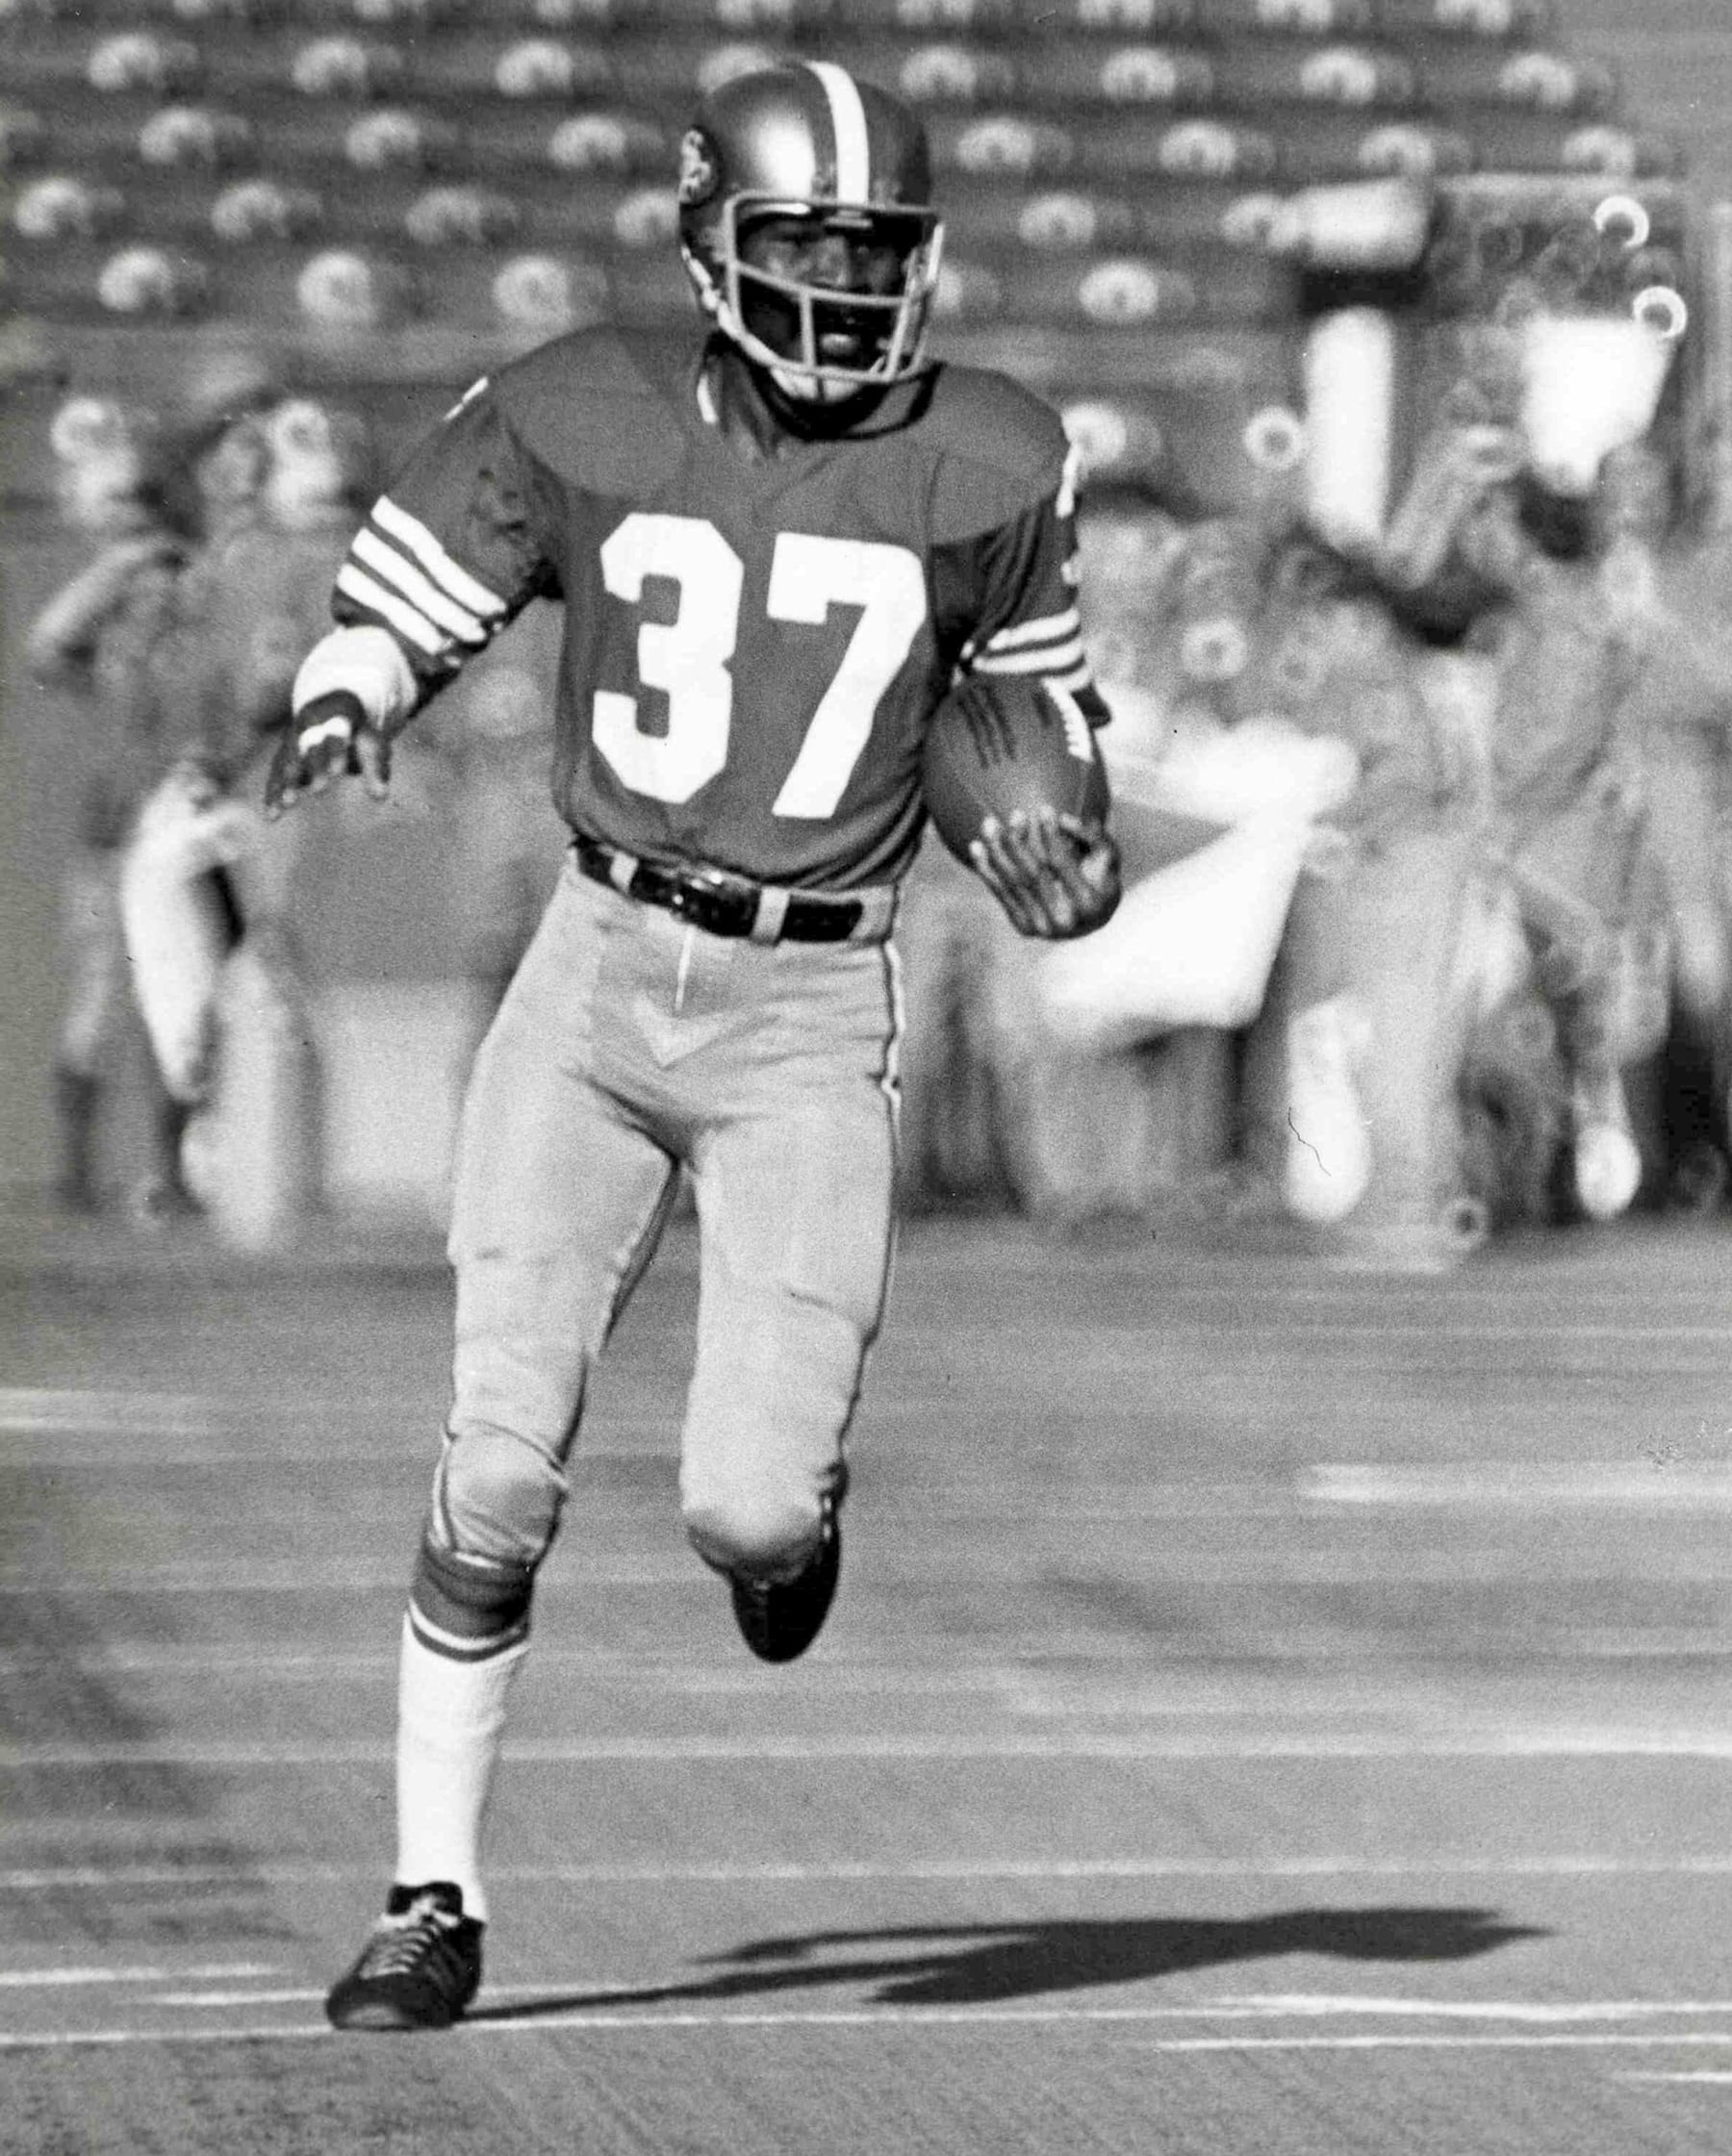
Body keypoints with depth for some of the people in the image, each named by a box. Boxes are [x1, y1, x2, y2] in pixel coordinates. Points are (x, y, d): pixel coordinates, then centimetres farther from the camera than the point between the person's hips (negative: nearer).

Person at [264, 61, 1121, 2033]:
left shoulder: (983, 470, 0)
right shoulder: (576, 421, -1)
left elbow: (1032, 713, 14)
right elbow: (398, 606, 8)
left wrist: (1063, 873, -6)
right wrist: (341, 705, -15)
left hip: (812, 1018, 0)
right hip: (596, 976, 0)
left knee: (750, 1514, -11)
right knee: (501, 1469, -7)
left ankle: (786, 1508, 28)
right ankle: (436, 1900, 6)